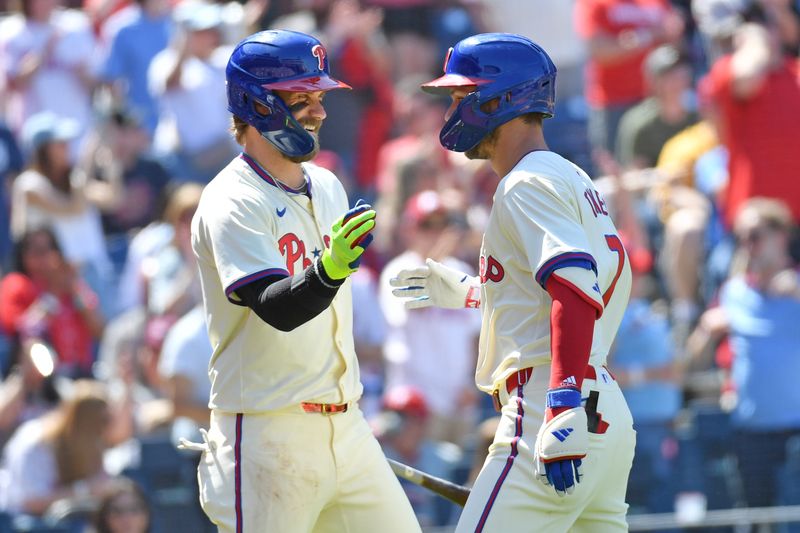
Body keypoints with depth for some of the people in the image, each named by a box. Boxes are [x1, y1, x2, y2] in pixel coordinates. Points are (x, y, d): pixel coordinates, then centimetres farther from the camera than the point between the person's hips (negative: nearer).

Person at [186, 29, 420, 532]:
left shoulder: (328, 188, 13)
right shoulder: (232, 204, -13)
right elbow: (276, 309, -27)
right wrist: (327, 271, -46)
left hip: (345, 429, 8)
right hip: (267, 437, -8)